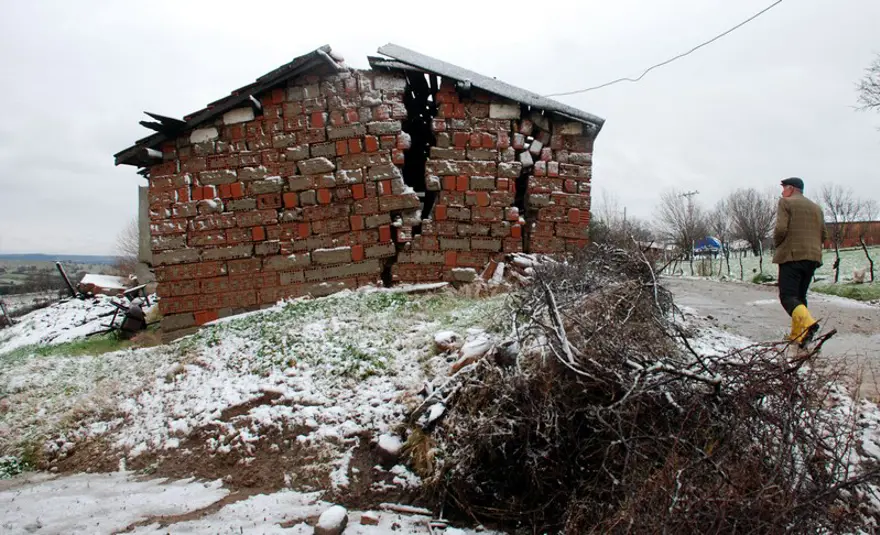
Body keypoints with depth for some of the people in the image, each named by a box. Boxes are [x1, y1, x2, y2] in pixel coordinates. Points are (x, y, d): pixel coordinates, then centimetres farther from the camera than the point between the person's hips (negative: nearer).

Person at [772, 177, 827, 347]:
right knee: (800, 296, 14)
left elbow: (781, 229, -13)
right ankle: (797, 334, 11)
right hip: (812, 257, 7)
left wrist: (777, 244, 4)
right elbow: (824, 235, 15)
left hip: (791, 255, -7)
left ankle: (807, 322, -34)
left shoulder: (786, 202, -2)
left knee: (788, 296, -10)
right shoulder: (816, 207, 19)